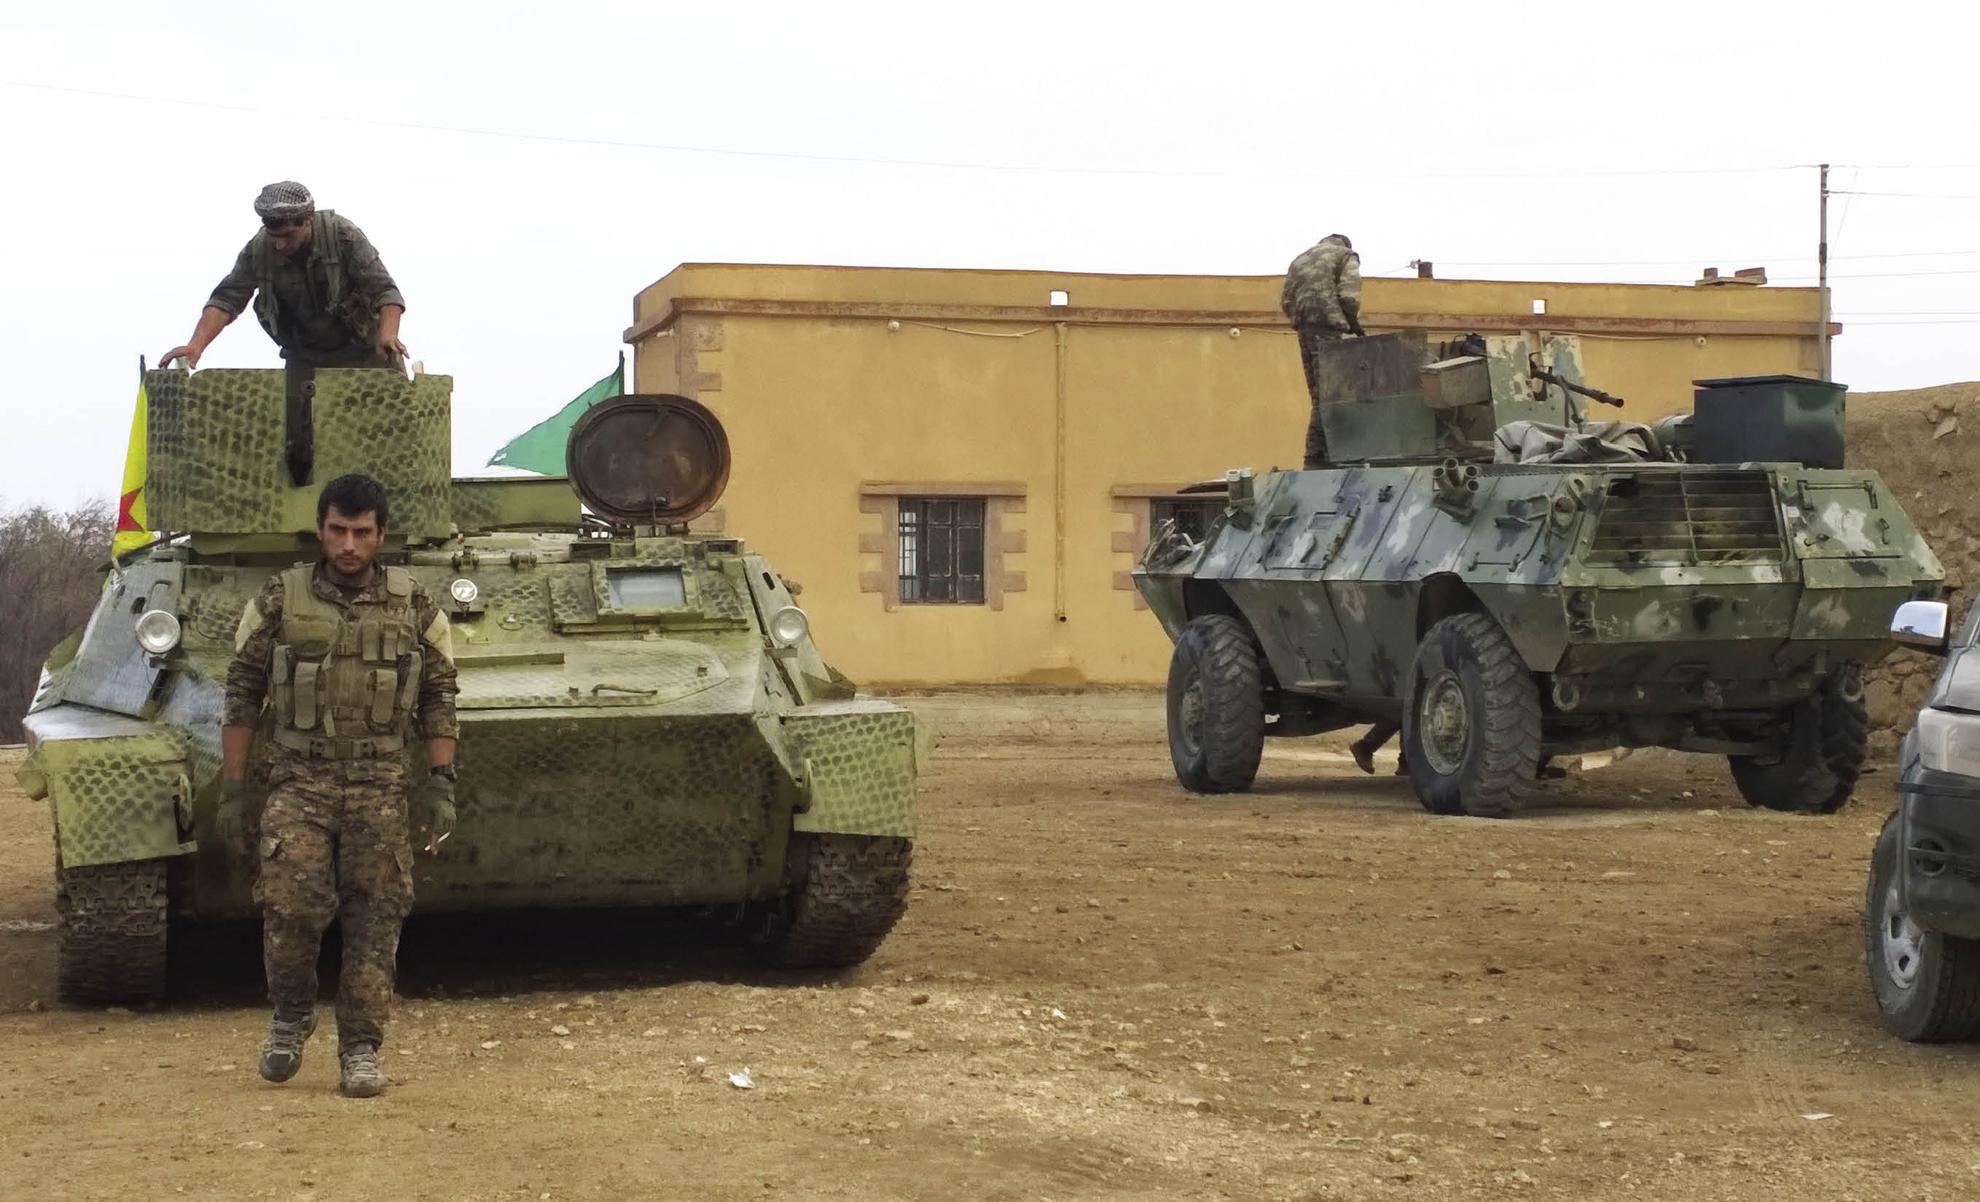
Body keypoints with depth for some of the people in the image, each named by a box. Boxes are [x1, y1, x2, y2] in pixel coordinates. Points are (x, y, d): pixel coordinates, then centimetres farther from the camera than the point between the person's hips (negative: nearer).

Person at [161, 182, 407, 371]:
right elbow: (227, 298, -15)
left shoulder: (343, 234, -22)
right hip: (305, 358, 2)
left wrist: (387, 335, -42)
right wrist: (196, 346, -31)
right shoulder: (257, 249, -17)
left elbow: (383, 290, -22)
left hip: (362, 350, -2)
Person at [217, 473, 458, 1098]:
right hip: (298, 782, -1)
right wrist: (231, 790, 2)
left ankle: (361, 1048, 10)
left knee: (375, 919, -1)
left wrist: (440, 786, 0)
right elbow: (242, 696, 6)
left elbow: (439, 700, 9)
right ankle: (291, 1017, 11)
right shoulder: (281, 600, 2)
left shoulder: (413, 605, 4)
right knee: (290, 905, -15)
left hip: (380, 788, 1)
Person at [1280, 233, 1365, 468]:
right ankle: (1317, 454, -16)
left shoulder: (1300, 259, 26)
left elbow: (1285, 300, 16)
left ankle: (1315, 455, 7)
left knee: (1319, 394, 11)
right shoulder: (1345, 256, 9)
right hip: (1327, 328, -6)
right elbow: (1348, 295, -6)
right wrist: (1354, 323, 7)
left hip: (1303, 328, 6)